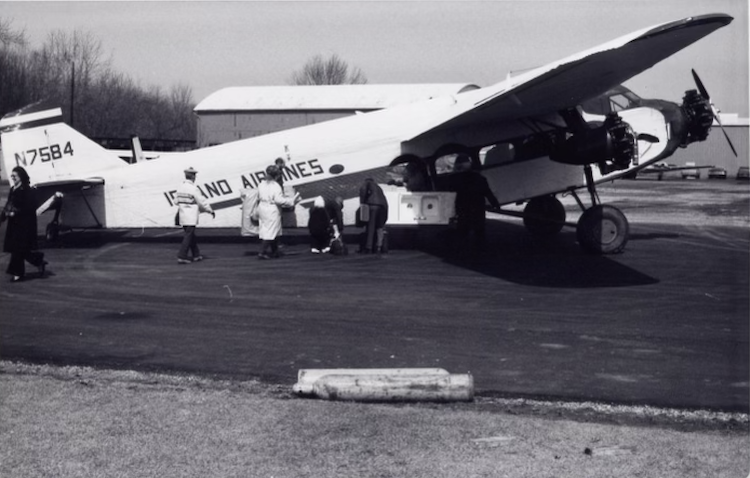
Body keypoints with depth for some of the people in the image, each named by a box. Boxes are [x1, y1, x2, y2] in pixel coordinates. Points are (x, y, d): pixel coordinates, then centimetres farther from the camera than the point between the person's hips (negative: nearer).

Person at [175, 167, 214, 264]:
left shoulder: (180, 187, 4)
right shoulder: (194, 189, -16)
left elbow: (176, 201, 12)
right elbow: (202, 201, -12)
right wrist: (211, 211, 0)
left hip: (182, 215, 7)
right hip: (191, 217, -7)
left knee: (191, 236, 17)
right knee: (188, 237, -3)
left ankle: (196, 255, 24)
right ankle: (181, 257, -7)